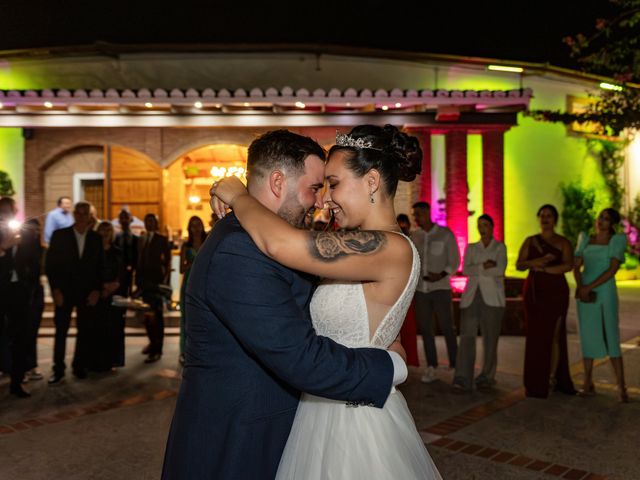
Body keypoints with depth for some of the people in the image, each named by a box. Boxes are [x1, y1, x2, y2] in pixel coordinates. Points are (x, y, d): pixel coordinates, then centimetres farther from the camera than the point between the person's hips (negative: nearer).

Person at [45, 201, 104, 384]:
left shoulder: (96, 238, 4)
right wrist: (55, 290, -7)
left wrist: (97, 290, -3)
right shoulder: (59, 235, 0)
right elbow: (50, 264, 0)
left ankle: (79, 366, 18)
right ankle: (58, 369, 9)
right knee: (61, 331, -1)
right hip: (64, 291, -1)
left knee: (84, 331, 6)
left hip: (88, 293, 1)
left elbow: (100, 267, 6)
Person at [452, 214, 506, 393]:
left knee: (490, 339, 0)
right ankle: (462, 380, -12)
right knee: (467, 336, -9)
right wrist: (485, 266, -9)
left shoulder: (500, 247, 9)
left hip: (492, 297, -2)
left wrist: (476, 269, -3)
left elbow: (500, 270, -9)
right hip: (471, 296, 2)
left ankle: (486, 378, 12)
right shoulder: (471, 248, 16)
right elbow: (465, 270, 1)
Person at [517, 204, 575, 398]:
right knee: (536, 335, 1)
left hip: (556, 292, -2)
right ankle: (537, 382, 6)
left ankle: (552, 378, 6)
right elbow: (519, 265, 1)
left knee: (554, 334, -3)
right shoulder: (530, 241, 11)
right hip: (534, 292, 2)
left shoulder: (563, 242, 3)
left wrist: (544, 268, -17)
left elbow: (568, 265, -12)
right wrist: (536, 261, -17)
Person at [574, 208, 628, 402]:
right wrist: (580, 288, -14)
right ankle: (588, 383, 14)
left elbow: (613, 270, -13)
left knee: (611, 339, -8)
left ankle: (621, 388, 0)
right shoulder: (585, 239, 9)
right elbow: (576, 267, 4)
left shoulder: (618, 240, -3)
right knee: (587, 337, 5)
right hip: (585, 293, 3)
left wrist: (589, 287, -17)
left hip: (606, 292, -3)